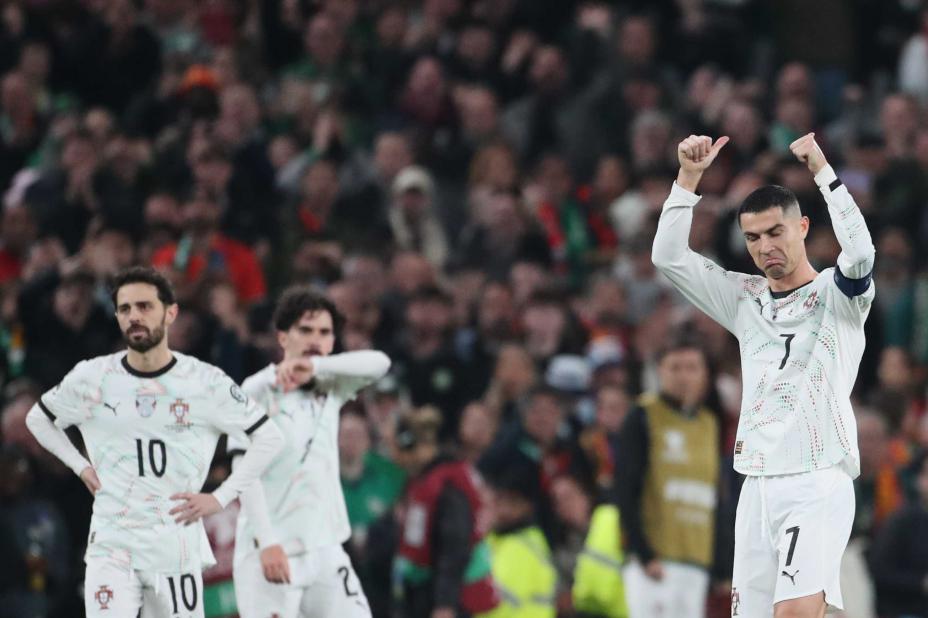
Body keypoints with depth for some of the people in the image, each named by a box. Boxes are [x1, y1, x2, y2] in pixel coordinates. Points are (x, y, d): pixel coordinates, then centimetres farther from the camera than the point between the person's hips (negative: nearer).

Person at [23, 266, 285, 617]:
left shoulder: (205, 383, -4)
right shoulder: (92, 378, -1)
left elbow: (268, 438, 3)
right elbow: (38, 419, 18)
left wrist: (221, 498, -3)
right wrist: (80, 467, 6)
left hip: (178, 545, 0)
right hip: (112, 545, 0)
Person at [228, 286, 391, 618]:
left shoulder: (330, 389, 11)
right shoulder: (259, 390, -5)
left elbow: (378, 363, -7)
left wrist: (315, 366, -23)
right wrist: (266, 541, -22)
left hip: (324, 550, 6)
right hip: (271, 550, -6)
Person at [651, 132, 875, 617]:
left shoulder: (835, 294, 2)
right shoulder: (745, 300, 15)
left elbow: (859, 251, -20)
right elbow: (668, 257, 9)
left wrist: (821, 170, -17)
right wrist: (689, 177, 0)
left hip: (819, 485, -5)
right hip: (757, 486, 5)